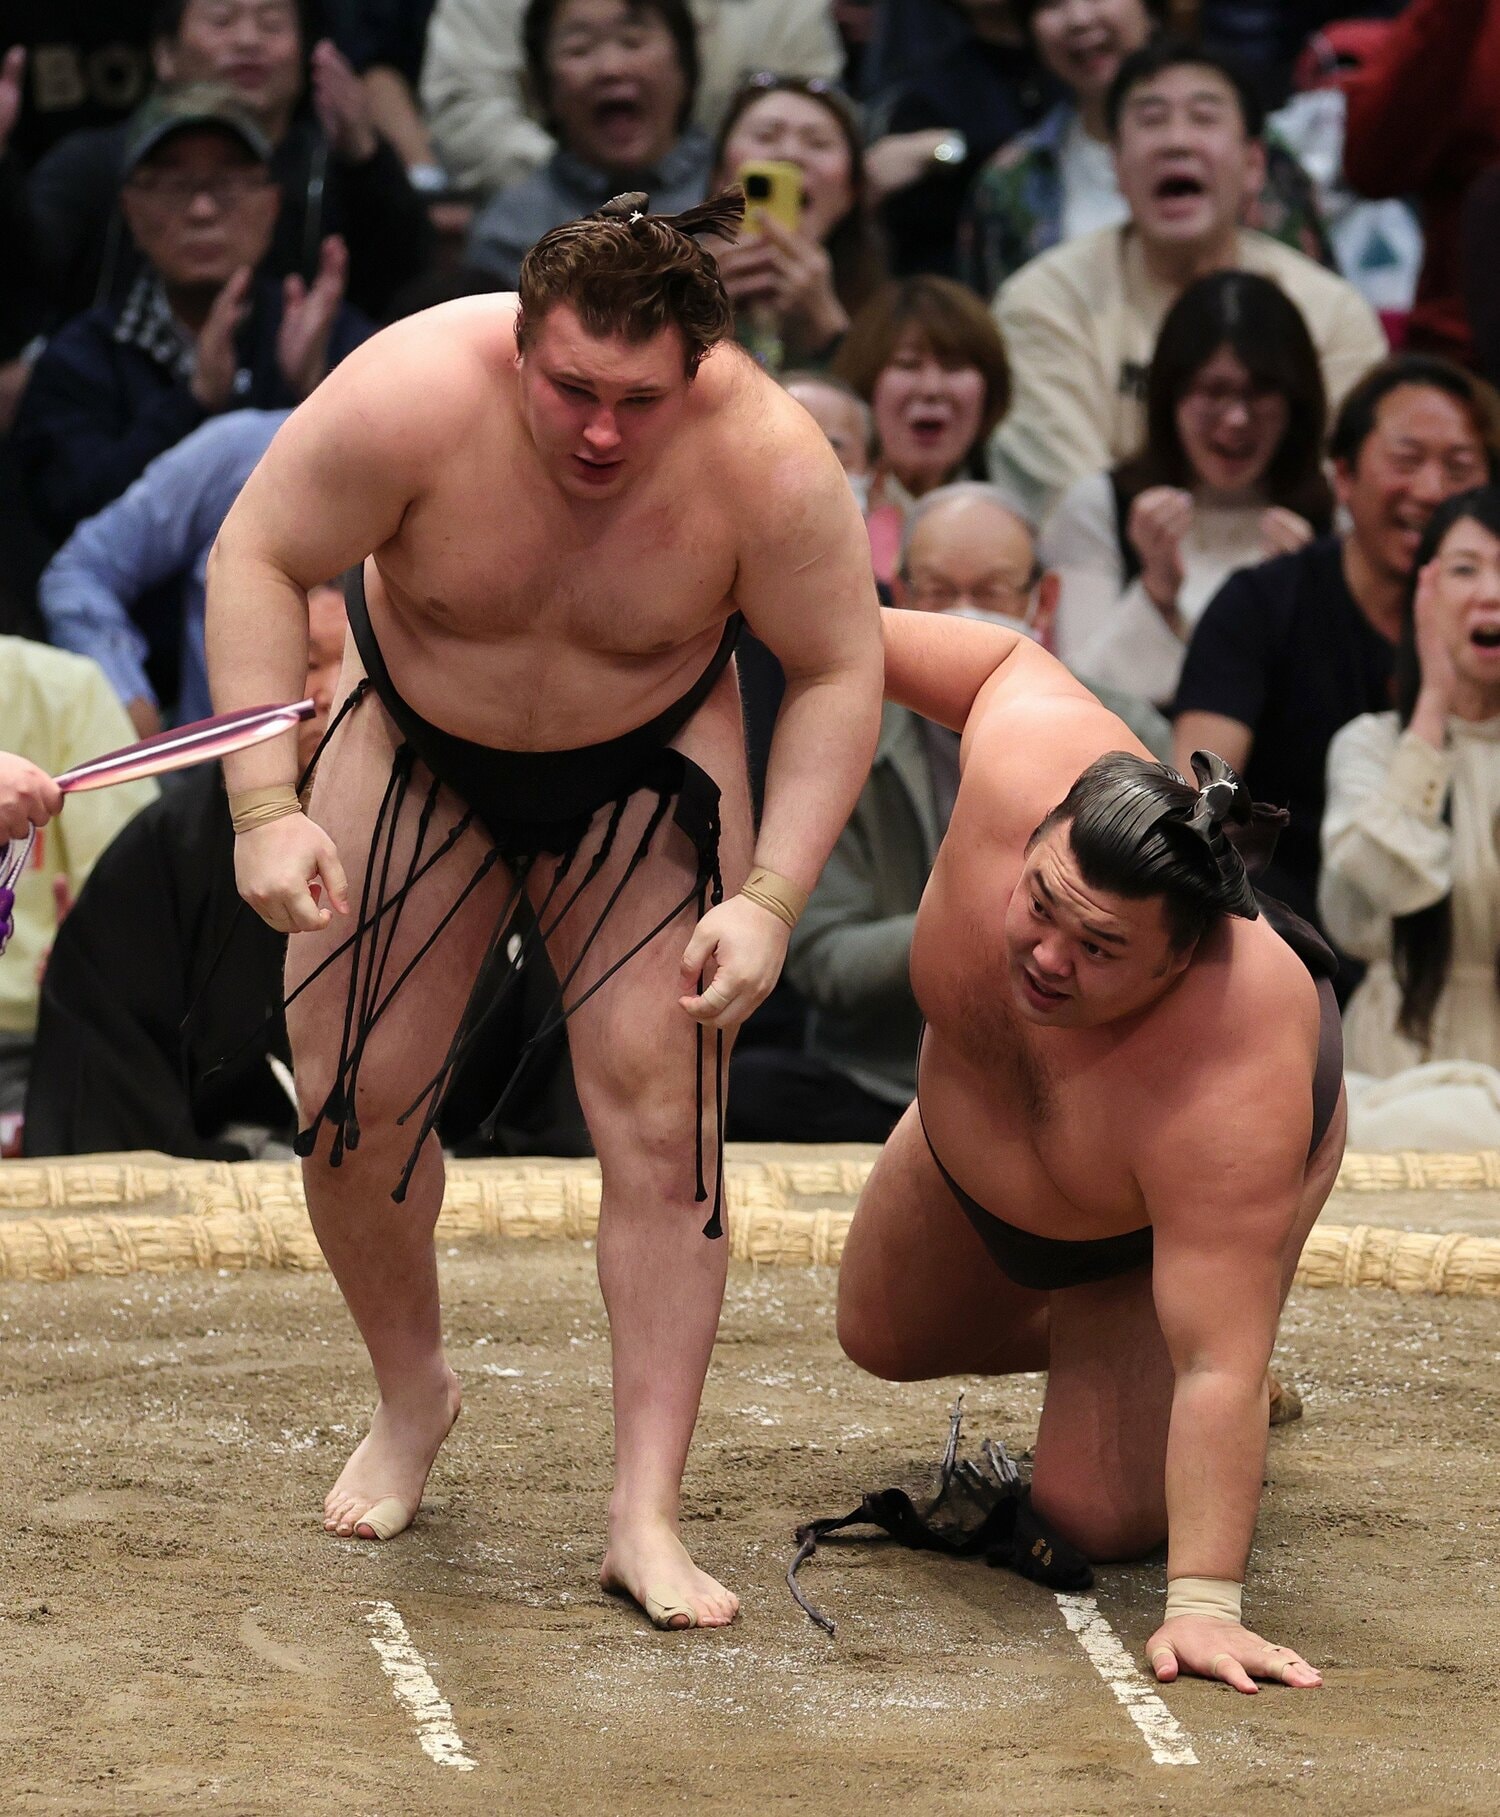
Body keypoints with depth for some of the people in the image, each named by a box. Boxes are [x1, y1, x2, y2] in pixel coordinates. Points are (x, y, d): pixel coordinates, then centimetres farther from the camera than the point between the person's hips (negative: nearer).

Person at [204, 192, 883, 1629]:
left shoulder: (769, 462, -30)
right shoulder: (414, 394, -32)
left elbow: (837, 674, -16)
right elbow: (258, 558, -19)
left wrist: (769, 900, -24)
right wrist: (265, 806, -25)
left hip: (647, 774, -1)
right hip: (419, 748, 1)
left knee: (661, 1120, -10)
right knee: (350, 1100, -1)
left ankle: (645, 1516, -5)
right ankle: (411, 1393, 27)